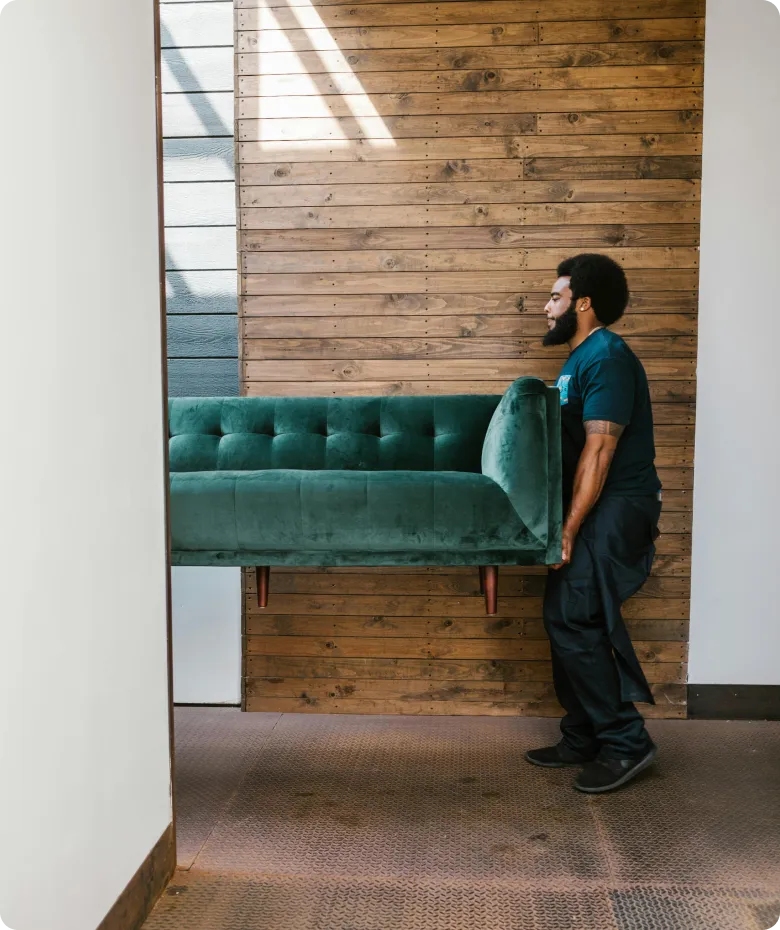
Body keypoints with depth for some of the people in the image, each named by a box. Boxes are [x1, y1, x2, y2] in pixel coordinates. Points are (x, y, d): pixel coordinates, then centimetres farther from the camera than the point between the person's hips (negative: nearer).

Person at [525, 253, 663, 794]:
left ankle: (626, 741, -1)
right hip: (598, 509, 10)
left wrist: (568, 530, -22)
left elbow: (598, 450, -22)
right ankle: (583, 741, 21)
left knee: (571, 619, -12)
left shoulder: (607, 358, -15)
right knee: (573, 621, 11)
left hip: (616, 508, -10)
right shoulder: (582, 358, 17)